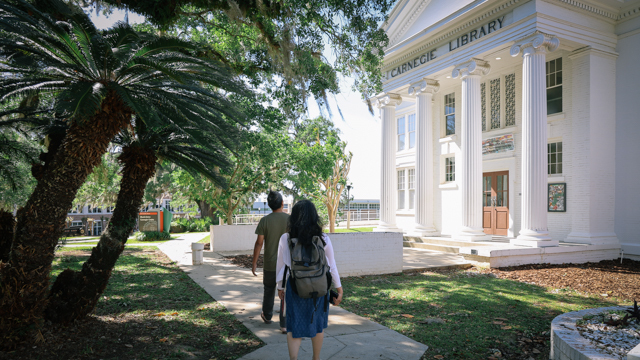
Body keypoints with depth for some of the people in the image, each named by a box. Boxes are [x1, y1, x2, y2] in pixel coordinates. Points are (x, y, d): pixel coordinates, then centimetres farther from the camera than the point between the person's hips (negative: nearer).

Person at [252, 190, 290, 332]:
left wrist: (254, 263, 2)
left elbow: (259, 243, -7)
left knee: (269, 290, 21)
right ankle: (284, 324, 7)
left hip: (270, 264, 1)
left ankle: (267, 316, 39)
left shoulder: (265, 221, -8)